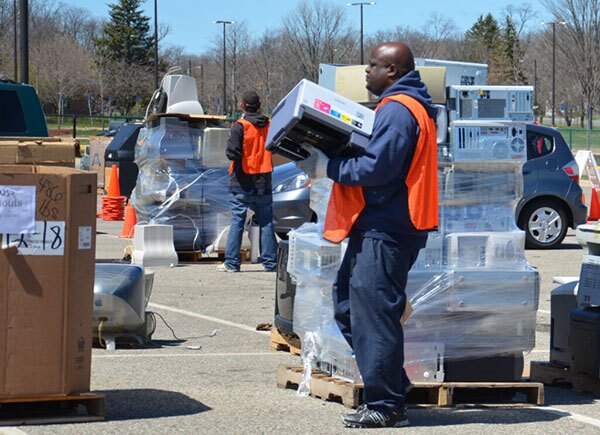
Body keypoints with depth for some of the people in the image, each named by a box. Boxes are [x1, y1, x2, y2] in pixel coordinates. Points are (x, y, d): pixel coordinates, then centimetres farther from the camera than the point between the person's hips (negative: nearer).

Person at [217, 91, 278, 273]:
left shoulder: (240, 126, -12)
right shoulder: (269, 125, 3)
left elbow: (233, 153, -18)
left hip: (242, 182, -4)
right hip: (263, 183, 4)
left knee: (237, 221, 0)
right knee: (266, 223, 7)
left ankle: (232, 262, -1)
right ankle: (270, 262, 7)